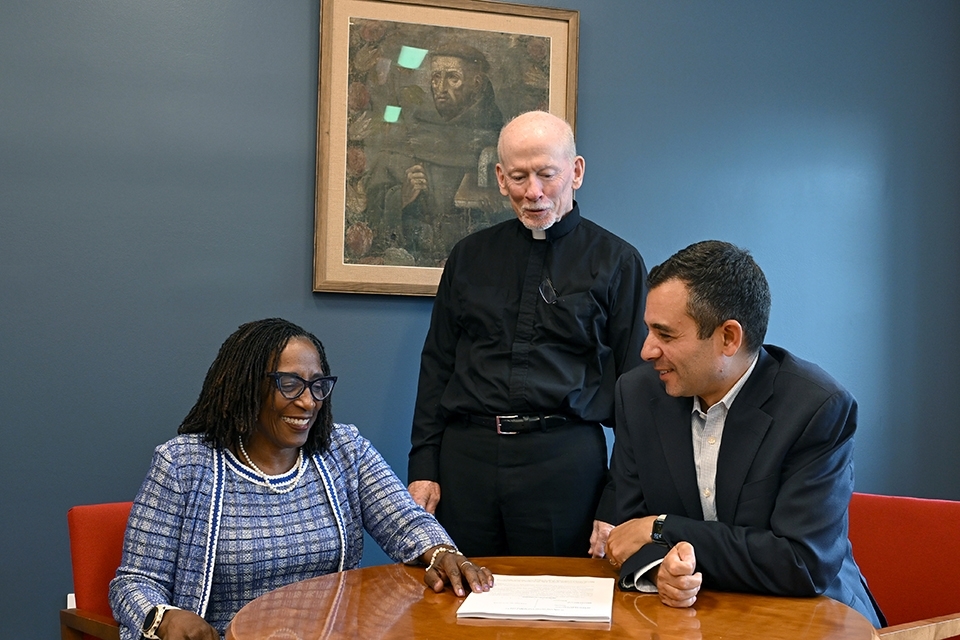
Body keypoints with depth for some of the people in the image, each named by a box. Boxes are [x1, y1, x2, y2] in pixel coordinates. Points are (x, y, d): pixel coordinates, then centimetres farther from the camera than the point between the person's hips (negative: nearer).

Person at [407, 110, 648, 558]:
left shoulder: (617, 262, 3)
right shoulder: (469, 256, 13)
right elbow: (437, 366, 15)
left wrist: (617, 503, -5)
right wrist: (423, 467, 6)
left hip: (565, 463, -2)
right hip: (466, 455, 3)